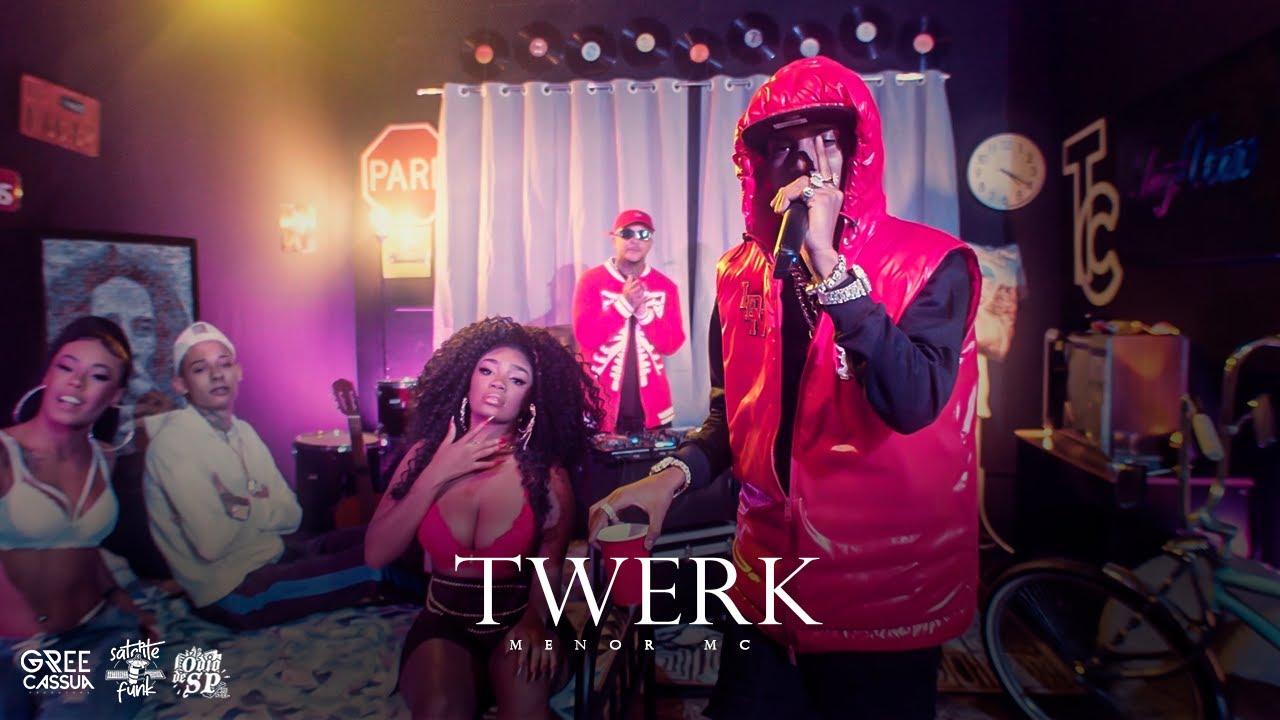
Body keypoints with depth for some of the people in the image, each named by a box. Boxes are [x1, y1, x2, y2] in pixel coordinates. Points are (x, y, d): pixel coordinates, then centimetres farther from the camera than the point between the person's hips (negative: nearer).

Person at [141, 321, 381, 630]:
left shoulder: (243, 432, 9)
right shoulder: (173, 442, -16)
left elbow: (291, 514, 4)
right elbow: (212, 543, -25)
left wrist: (241, 507, -14)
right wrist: (257, 506, -7)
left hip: (271, 558, 8)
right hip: (231, 592, -8)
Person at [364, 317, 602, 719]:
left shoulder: (547, 473, -9)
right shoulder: (425, 453, -1)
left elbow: (550, 564, -2)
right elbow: (376, 555, -6)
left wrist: (535, 620, -24)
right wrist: (436, 475, -14)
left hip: (519, 618, -1)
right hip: (444, 622, 1)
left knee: (525, 684, -34)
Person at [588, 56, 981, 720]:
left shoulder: (933, 263, -11)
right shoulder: (740, 273, 1)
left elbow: (911, 402, -27)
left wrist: (827, 263, -28)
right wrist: (672, 475, -9)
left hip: (884, 599, -3)